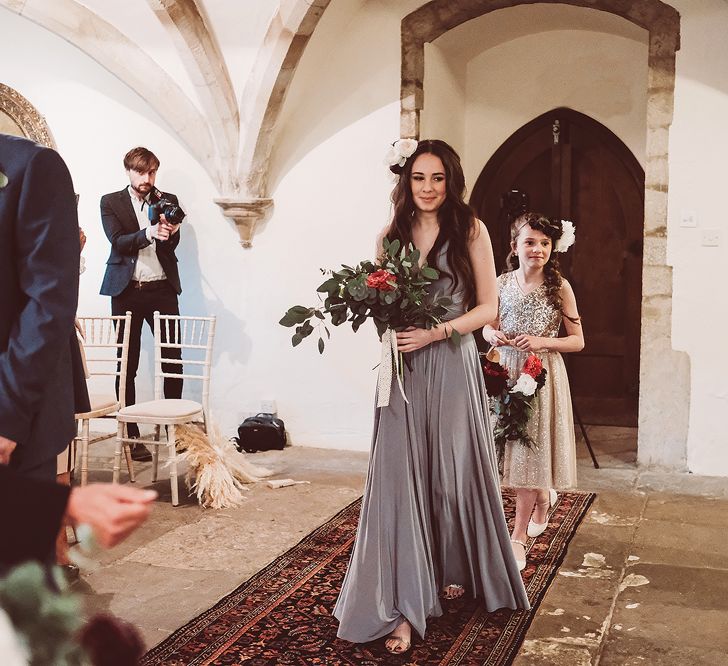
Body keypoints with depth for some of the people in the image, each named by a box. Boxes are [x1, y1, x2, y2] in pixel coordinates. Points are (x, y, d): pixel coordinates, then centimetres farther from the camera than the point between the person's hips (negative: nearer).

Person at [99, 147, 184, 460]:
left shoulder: (168, 201, 11)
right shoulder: (110, 202, 5)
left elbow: (172, 243, 0)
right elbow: (118, 242, -8)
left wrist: (170, 232, -24)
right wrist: (149, 233, -27)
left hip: (162, 289, 1)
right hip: (126, 290, -1)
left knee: (172, 360, -1)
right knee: (127, 365, 3)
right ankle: (130, 434, 10)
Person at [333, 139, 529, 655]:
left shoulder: (470, 230, 1)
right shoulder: (393, 234, 10)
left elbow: (487, 307, -2)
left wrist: (436, 332, -14)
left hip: (452, 366, -2)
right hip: (403, 370, 2)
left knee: (455, 473, 9)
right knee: (399, 479, -4)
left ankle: (455, 571, 35)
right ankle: (403, 606, 0)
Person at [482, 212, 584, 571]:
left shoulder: (559, 286, -6)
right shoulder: (502, 283, 2)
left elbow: (577, 340, -3)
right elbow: (487, 327, 12)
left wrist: (542, 342, -18)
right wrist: (494, 336, -10)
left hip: (543, 374, -3)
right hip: (507, 371, 3)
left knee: (530, 448, -2)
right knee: (512, 446, 12)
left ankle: (519, 536, 7)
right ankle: (544, 497, 44)